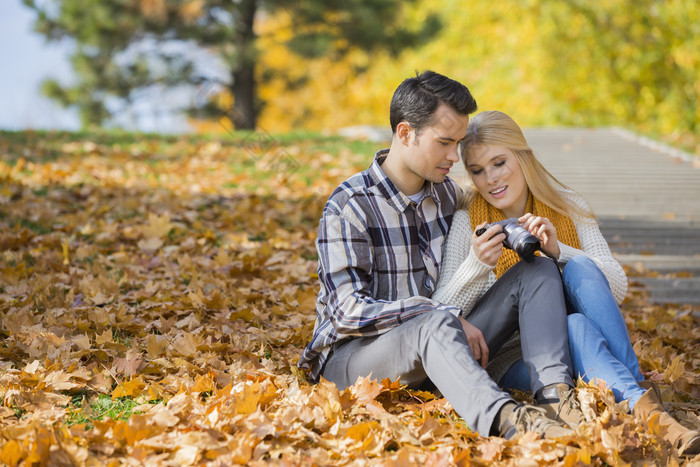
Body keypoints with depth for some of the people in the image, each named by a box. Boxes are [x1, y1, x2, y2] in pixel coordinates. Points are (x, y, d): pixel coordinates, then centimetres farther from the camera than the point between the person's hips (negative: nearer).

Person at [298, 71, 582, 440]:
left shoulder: (446, 192, 8)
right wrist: (448, 315, -24)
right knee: (437, 324, -40)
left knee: (537, 273, -8)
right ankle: (505, 419, -66)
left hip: (435, 348, 7)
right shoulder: (349, 208, -15)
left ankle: (554, 393, -33)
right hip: (353, 354, -7)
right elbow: (351, 312, -22)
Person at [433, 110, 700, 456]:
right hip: (508, 358, -3)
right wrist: (476, 264, -29)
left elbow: (618, 288, -5)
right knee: (576, 326, -34)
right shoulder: (467, 222, -3)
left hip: (577, 350, 3)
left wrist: (558, 250, -21)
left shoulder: (568, 207, 4)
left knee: (580, 268, -26)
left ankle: (636, 386, -31)